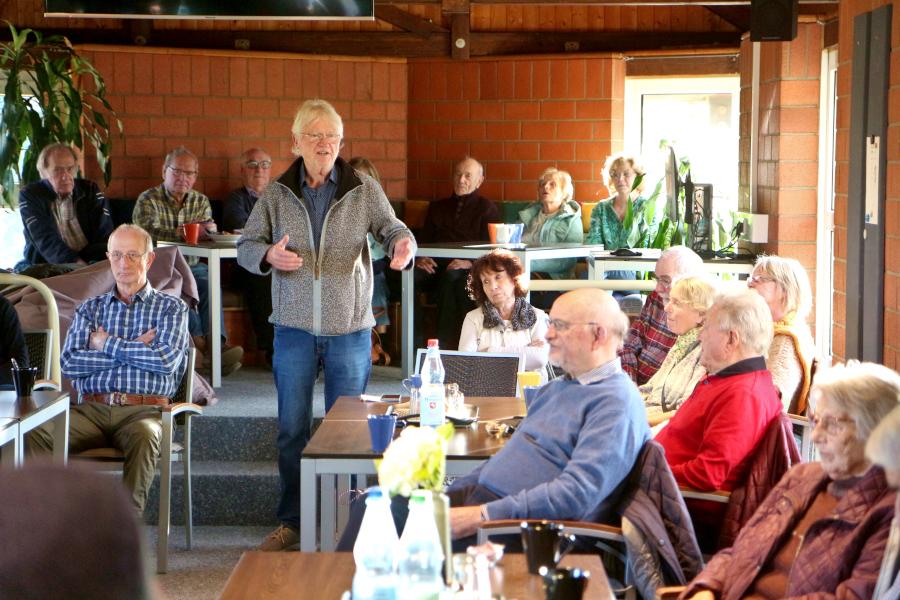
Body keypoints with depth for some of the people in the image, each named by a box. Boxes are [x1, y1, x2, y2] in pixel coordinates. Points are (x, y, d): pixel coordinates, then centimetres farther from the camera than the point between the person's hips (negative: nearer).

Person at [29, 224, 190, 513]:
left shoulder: (171, 307, 15)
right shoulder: (90, 308, 23)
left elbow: (167, 359, -5)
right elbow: (68, 363, 5)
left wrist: (108, 344, 2)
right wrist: (134, 350, 0)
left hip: (143, 410, -2)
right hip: (92, 408, 3)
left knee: (144, 438, -40)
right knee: (37, 433, -29)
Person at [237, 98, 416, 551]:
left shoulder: (364, 191, 2)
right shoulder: (276, 194, 5)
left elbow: (391, 228, -3)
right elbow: (245, 245, 7)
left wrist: (402, 244, -27)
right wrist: (268, 255, -16)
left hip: (349, 327, -1)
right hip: (294, 327, 1)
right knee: (291, 428, 7)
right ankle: (290, 520, 19)